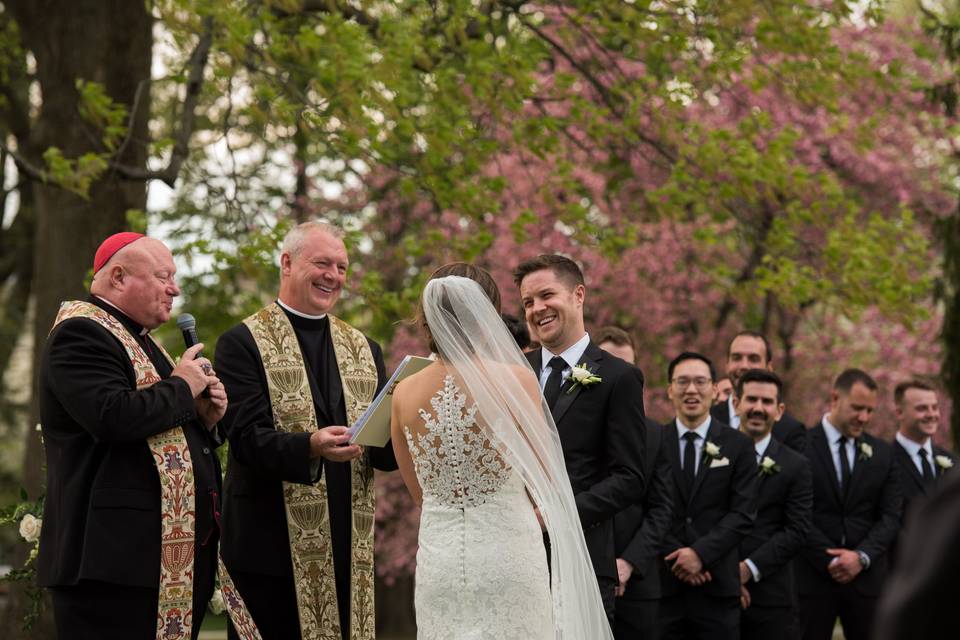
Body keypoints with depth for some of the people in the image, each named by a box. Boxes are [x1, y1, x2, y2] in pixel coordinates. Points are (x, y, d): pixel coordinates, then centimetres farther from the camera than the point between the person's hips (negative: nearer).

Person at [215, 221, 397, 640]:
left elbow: (386, 450, 12)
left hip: (347, 551, 5)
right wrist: (311, 446, -30)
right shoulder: (244, 343, -1)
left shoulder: (364, 350, 17)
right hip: (270, 545, -5)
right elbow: (246, 439, -13)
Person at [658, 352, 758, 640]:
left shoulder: (738, 446, 6)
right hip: (663, 582, 0)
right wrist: (676, 558, -10)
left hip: (718, 586, 0)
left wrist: (701, 553, -12)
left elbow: (743, 513, -1)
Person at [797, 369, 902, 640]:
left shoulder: (882, 453, 11)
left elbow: (890, 516, 7)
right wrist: (830, 561, -11)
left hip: (866, 575, 3)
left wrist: (862, 556, -8)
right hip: (812, 575, -3)